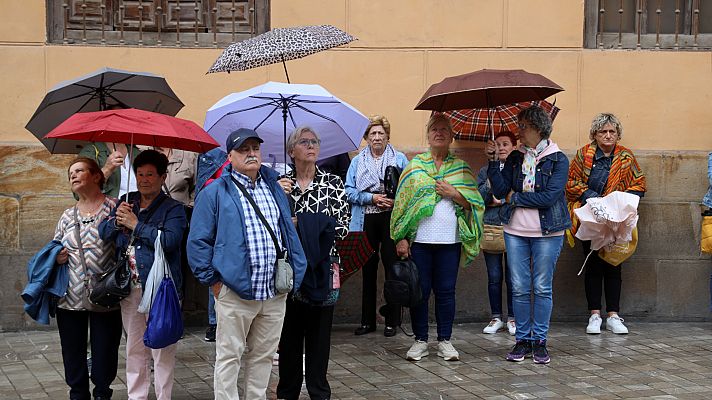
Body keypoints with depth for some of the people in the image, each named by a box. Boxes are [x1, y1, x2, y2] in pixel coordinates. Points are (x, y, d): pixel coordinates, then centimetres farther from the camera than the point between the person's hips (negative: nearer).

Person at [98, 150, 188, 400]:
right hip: (130, 286, 6)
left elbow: (169, 240, -20)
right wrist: (116, 221, -12)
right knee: (134, 347, 15)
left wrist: (135, 224, -15)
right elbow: (103, 232, 9)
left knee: (161, 348, -5)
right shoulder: (126, 202, 14)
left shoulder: (173, 208, -4)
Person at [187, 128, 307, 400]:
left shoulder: (274, 188, 14)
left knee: (263, 356, 14)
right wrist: (213, 281, -8)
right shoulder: (215, 192, -3)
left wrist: (294, 274, 10)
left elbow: (290, 233, 18)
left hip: (275, 295, 5)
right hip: (235, 293, -5)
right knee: (229, 357, 2)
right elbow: (198, 242, -4)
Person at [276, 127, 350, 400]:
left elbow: (343, 227, -3)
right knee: (289, 333, 5)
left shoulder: (333, 183, 3)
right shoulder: (280, 183, 7)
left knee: (319, 332, 4)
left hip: (322, 268, 0)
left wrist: (305, 224, -10)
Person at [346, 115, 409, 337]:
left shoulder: (400, 159, 6)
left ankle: (392, 321, 7)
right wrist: (372, 198, -9)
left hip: (391, 219, -2)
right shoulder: (358, 161, 11)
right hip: (366, 221, 2)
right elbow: (349, 191, 4)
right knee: (368, 270, 7)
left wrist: (396, 200, -15)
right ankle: (367, 321, 15)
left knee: (392, 268, -2)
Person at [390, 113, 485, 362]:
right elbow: (402, 201, 3)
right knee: (419, 290, 3)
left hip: (450, 240, 1)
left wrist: (454, 193, -11)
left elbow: (475, 203, 6)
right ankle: (420, 340, 13)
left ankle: (445, 341, 14)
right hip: (420, 239, 0)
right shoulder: (415, 165, 7)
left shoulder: (460, 167, 10)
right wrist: (401, 238, -4)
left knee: (446, 291, 4)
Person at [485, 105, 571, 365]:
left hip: (547, 232, -4)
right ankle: (522, 341, 13)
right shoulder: (515, 158, 8)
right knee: (519, 288, 5)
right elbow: (500, 191, -1)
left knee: (542, 288, 3)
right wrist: (493, 161, -9)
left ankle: (539, 341, 11)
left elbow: (549, 197, -16)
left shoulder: (558, 160, -5)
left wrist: (515, 198, -9)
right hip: (515, 231, 4)